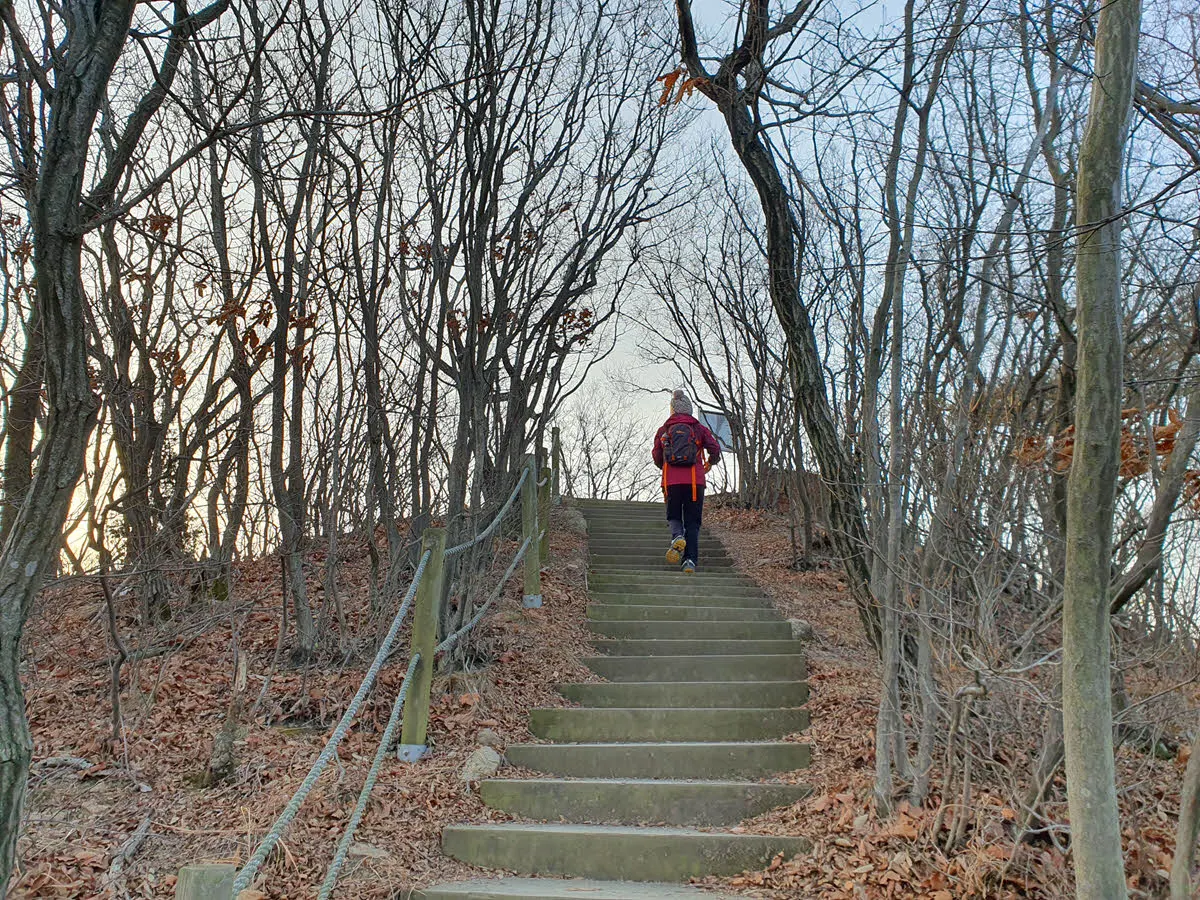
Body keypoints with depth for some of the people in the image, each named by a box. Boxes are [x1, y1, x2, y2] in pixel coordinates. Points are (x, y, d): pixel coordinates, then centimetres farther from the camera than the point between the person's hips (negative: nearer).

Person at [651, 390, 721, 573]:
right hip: (695, 481, 0)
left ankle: (677, 536, -19)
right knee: (692, 522, 5)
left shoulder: (663, 430, 10)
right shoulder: (699, 429, 9)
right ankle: (690, 560, -6)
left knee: (673, 516, 15)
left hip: (671, 481, 0)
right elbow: (715, 449, 0)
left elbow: (657, 457, 12)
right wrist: (710, 463, 21)